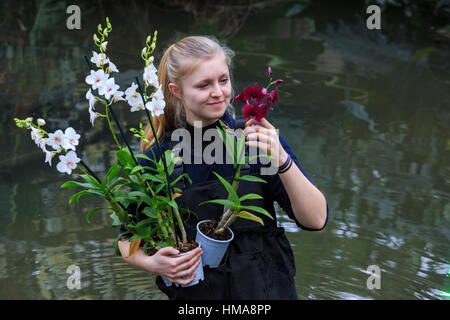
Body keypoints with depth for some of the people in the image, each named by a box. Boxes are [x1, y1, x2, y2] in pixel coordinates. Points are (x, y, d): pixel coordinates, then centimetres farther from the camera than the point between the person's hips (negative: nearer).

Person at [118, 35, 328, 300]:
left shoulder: (259, 139, -10)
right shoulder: (157, 159, -8)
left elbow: (316, 220, -15)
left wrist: (281, 160, -28)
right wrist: (152, 263, -16)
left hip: (268, 290, 0)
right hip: (194, 293, 0)